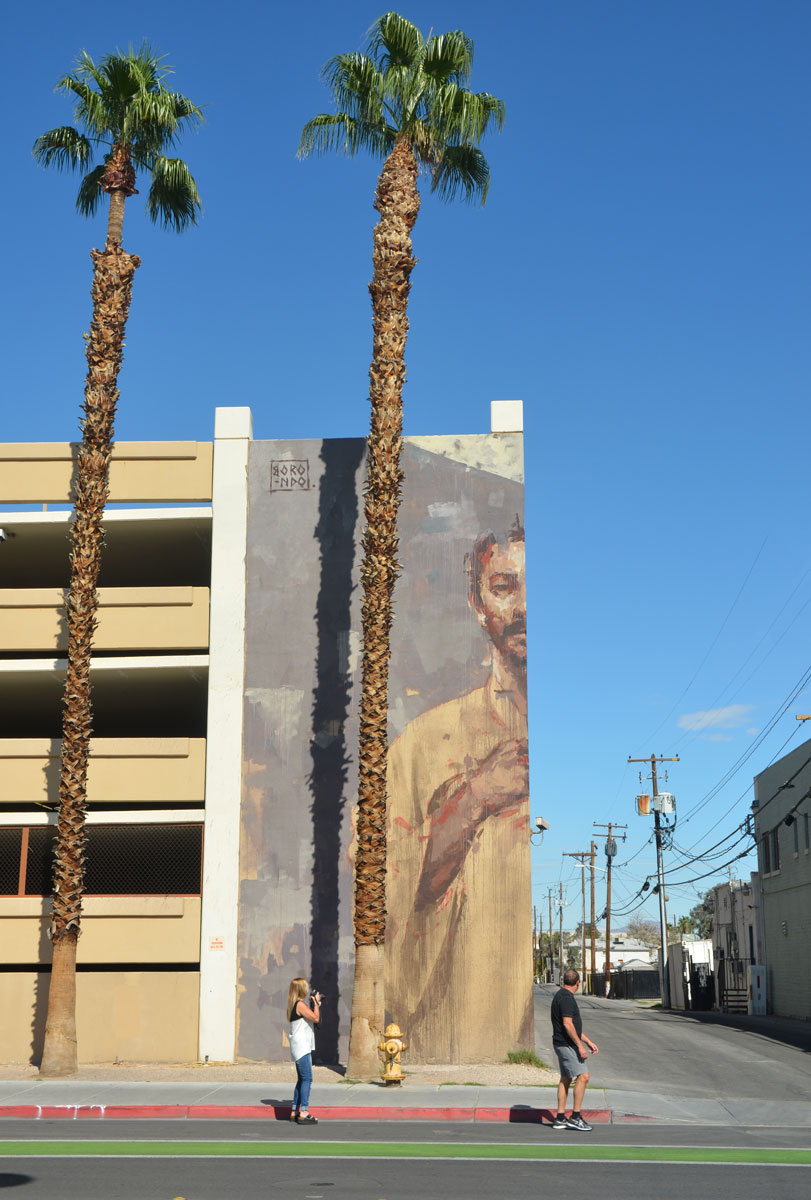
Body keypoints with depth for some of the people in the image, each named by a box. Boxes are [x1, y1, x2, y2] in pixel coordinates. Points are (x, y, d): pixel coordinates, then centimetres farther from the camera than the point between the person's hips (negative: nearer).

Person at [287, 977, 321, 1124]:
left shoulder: (296, 1005, 15)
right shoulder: (300, 1004, -15)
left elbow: (310, 1020, 19)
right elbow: (315, 1018, -18)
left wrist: (316, 1004, 13)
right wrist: (316, 1003, -6)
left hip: (302, 1047, 10)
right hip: (301, 1046, -10)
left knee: (301, 1079, 14)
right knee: (307, 1079, -12)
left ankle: (295, 1111, 17)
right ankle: (304, 1113, -15)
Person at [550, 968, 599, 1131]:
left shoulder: (561, 995, 16)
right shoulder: (566, 997, -16)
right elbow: (567, 1024, -23)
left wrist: (588, 1041, 22)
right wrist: (580, 1045, -20)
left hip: (565, 1044, 11)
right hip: (566, 1044, -11)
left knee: (566, 1079, 12)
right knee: (582, 1076, -13)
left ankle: (560, 1118, 14)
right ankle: (575, 1116, -11)